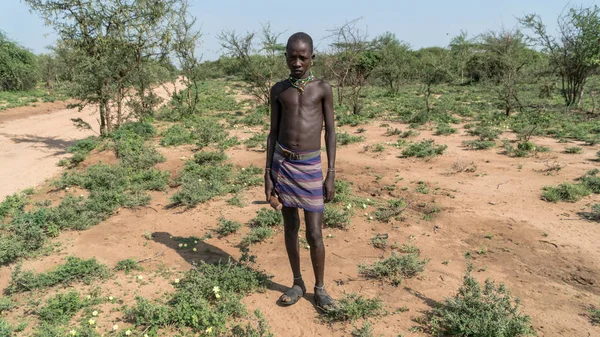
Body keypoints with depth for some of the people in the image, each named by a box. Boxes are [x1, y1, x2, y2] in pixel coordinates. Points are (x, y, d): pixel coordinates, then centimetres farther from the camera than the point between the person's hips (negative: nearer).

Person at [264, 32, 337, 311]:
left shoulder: (323, 88, 0)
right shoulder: (278, 90, 5)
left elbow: (330, 132, 1)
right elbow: (273, 133, 7)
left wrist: (331, 174, -4)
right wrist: (268, 173, 2)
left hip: (311, 166, -2)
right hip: (282, 164, 2)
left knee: (314, 233, 0)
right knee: (290, 227, 11)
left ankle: (319, 287, 20)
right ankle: (298, 283, 27)